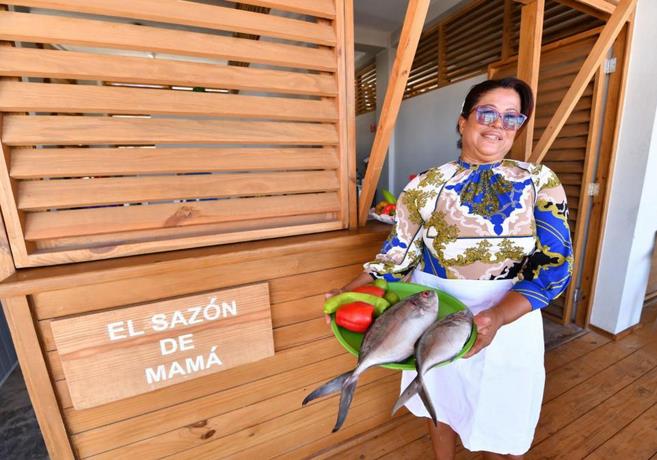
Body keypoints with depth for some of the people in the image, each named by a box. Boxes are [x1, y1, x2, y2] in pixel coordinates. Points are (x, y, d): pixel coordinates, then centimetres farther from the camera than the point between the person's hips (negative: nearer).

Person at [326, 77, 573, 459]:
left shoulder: (540, 182, -4)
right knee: (442, 403, 24)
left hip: (509, 320, 1)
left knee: (502, 422, 20)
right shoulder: (426, 185, -7)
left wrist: (497, 317, -28)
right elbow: (398, 256, -5)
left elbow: (554, 266, -11)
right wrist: (351, 292, -17)